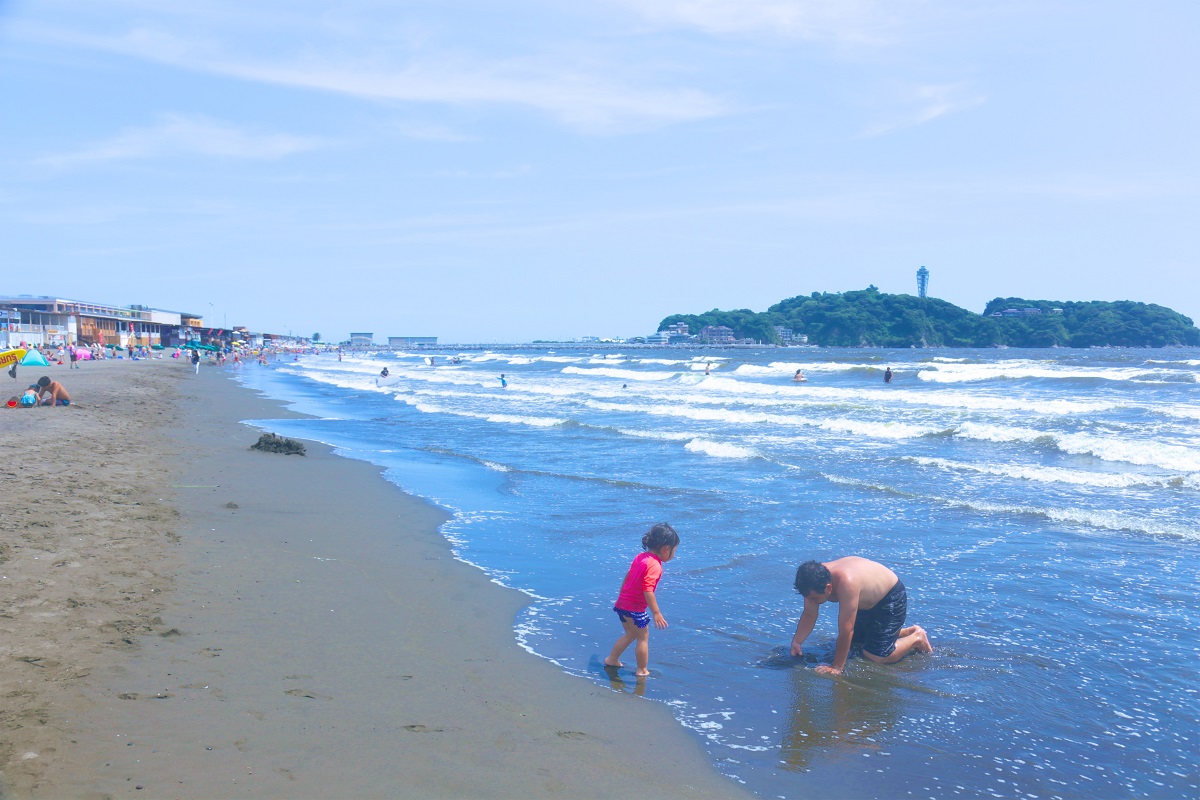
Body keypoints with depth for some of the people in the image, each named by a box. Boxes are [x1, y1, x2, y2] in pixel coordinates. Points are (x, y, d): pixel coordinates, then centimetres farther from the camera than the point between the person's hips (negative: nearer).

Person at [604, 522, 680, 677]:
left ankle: (612, 659, 32)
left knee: (630, 634, 24)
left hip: (622, 603, 9)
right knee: (643, 637, 8)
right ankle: (642, 671, 17)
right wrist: (656, 613, -25)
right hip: (635, 608, -9)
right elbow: (647, 590, -28)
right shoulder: (654, 565, -20)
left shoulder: (641, 557, 6)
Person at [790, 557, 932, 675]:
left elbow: (846, 631, -39)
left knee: (876, 656, -13)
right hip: (868, 602, 8)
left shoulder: (846, 583, -44)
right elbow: (809, 615, -8)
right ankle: (908, 632, 29)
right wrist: (796, 641, -21)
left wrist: (836, 668, -33)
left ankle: (917, 638, 11)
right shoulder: (816, 579, -21)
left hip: (891, 599, -8)